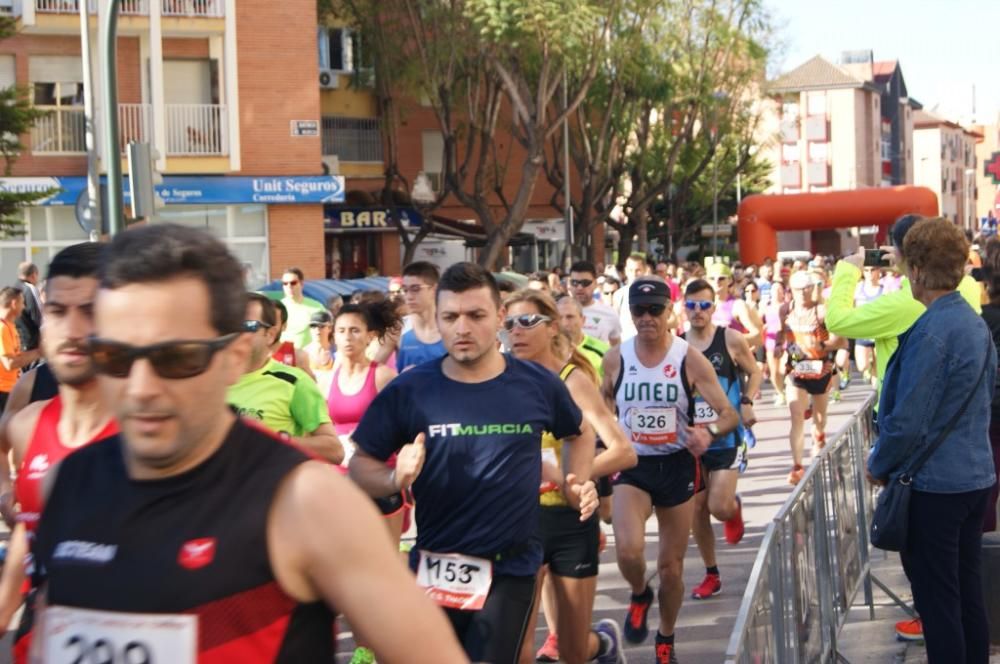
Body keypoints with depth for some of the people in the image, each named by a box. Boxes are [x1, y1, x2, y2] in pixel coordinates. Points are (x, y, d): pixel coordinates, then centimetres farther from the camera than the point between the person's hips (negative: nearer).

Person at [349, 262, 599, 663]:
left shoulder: (537, 384, -3)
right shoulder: (409, 390, -7)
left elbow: (579, 434, 17)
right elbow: (360, 463, -1)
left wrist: (579, 485, 3)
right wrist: (395, 479, -20)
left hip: (511, 567, -1)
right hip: (433, 567, 1)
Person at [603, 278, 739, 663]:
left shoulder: (690, 360, -10)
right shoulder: (615, 359, -5)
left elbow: (730, 414, -11)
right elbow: (600, 405, 16)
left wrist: (709, 431, -32)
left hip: (678, 466, 0)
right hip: (632, 465, 0)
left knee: (671, 566, 9)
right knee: (628, 548, -24)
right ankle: (639, 596, 12)